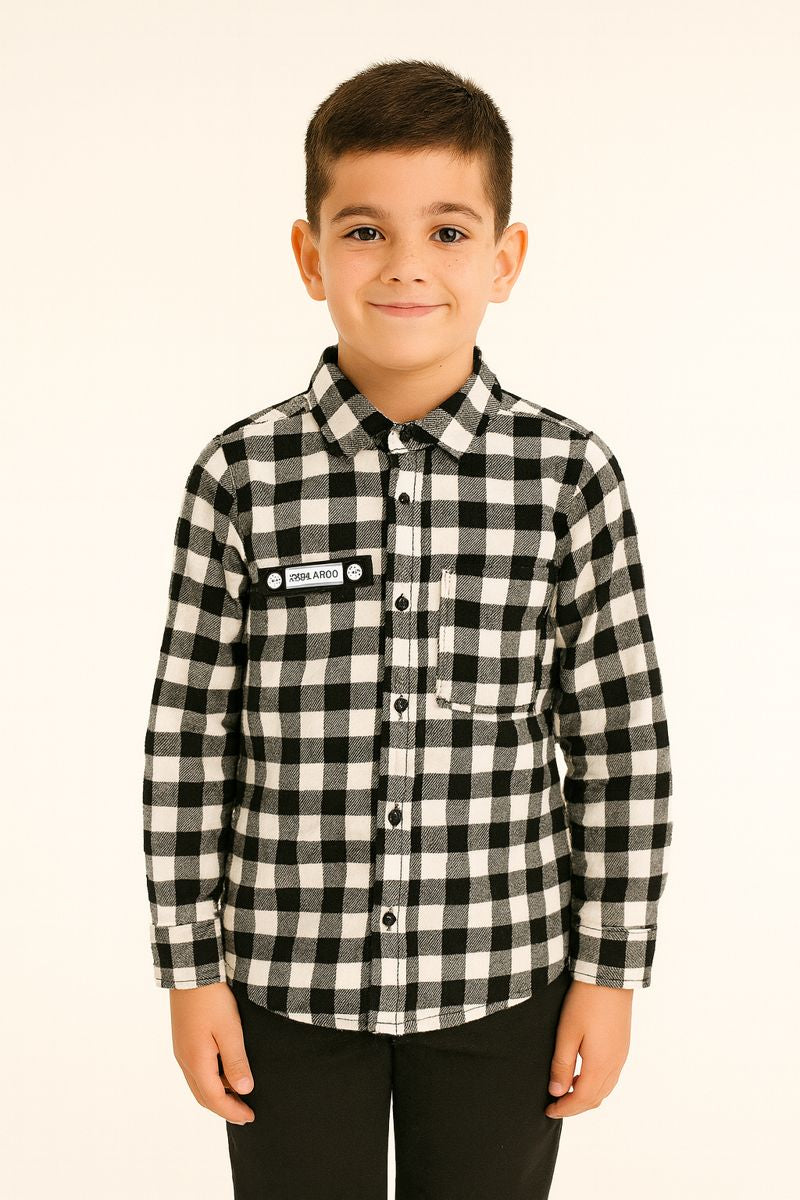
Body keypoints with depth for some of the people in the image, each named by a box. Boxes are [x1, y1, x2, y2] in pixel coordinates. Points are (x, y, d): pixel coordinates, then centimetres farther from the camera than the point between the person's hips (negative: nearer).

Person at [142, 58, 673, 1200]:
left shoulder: (571, 474, -7)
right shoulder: (243, 475, -7)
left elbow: (623, 743, -2)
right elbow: (189, 737, -2)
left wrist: (610, 970, -1)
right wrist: (191, 966, -1)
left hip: (503, 977, 0)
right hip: (289, 979, 0)